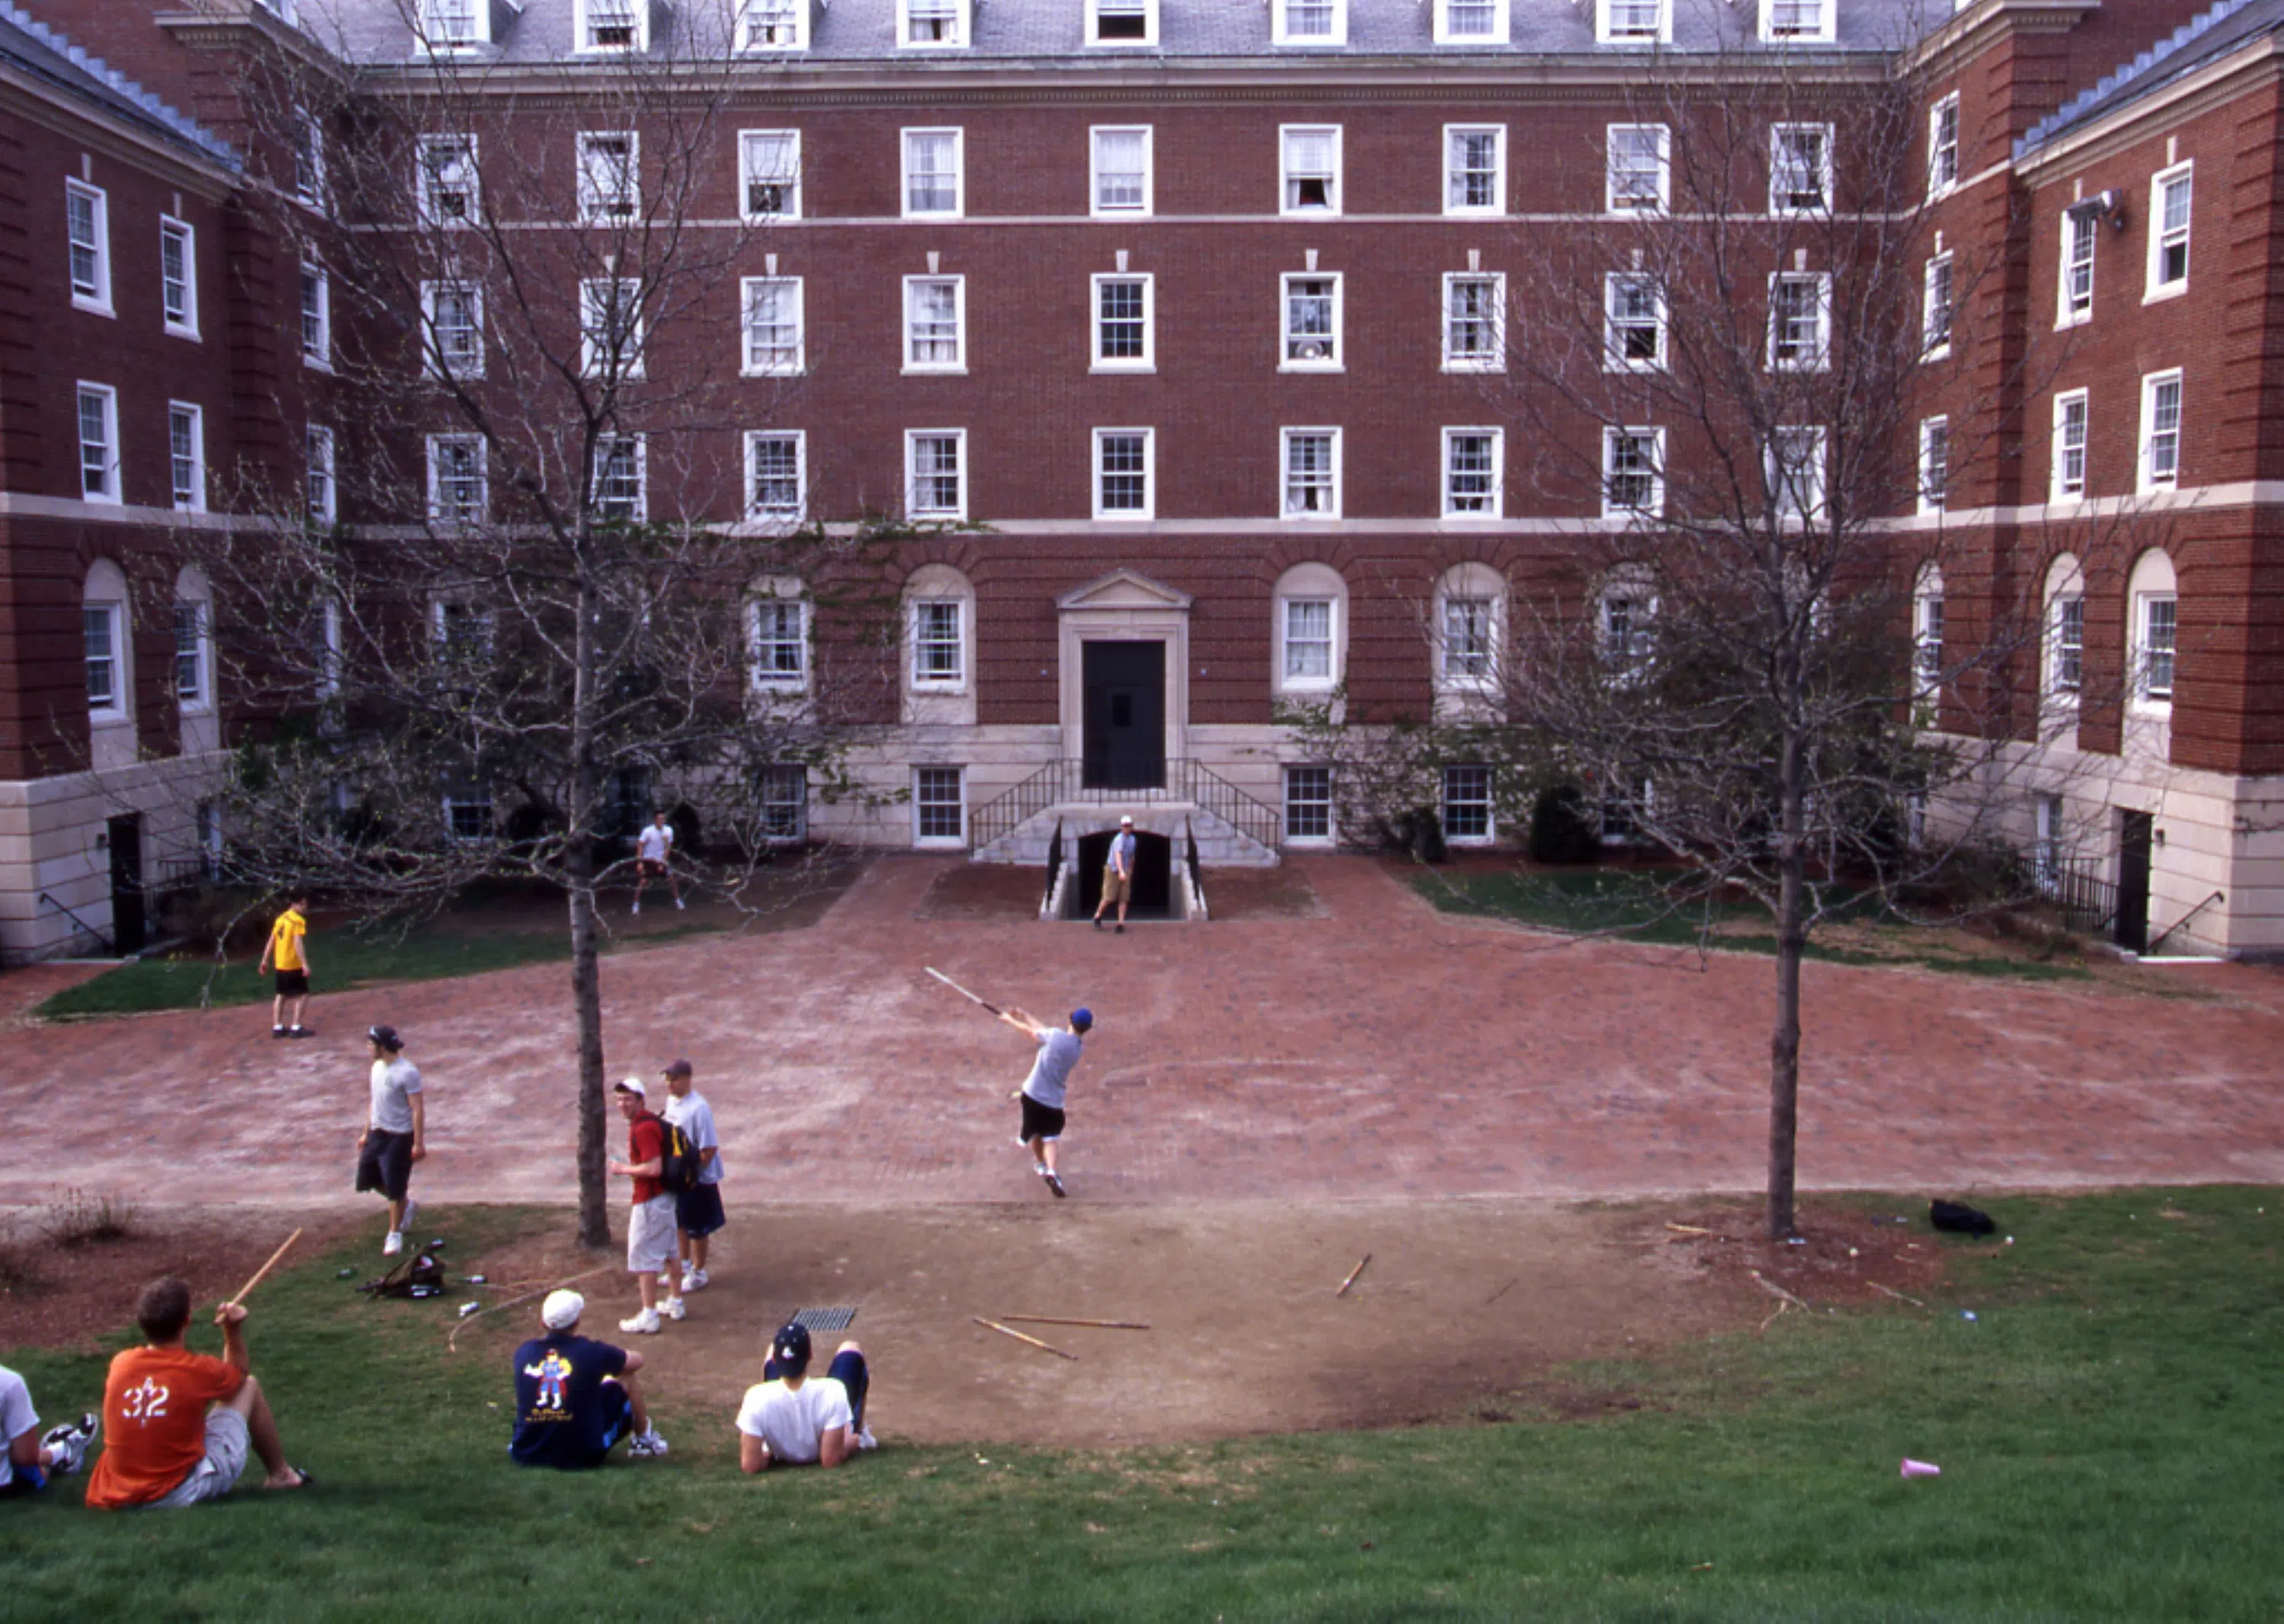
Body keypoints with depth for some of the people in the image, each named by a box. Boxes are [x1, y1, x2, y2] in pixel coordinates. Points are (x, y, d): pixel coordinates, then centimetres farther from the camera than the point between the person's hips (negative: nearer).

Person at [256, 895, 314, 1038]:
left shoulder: (280, 919, 12)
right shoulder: (298, 921, -13)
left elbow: (271, 942, 13)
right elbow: (298, 943, -22)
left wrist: (265, 961, 17)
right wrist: (305, 964, -26)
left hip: (280, 964, 8)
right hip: (294, 965, -8)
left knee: (281, 995, 17)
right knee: (302, 995, 0)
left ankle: (277, 1028, 17)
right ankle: (296, 1028, -5)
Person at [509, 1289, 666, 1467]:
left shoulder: (524, 1352, -4)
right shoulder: (591, 1352, -12)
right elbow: (637, 1360, 7)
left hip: (526, 1456, 3)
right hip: (584, 1457, -3)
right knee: (626, 1378, 14)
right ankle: (643, 1438, 33)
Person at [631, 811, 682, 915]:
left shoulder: (668, 830, -13)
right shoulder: (648, 831, -22)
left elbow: (668, 848, -6)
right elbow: (640, 846, -16)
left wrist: (663, 863, -9)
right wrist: (640, 862, -22)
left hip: (662, 859, 3)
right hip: (648, 859, -3)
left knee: (672, 879, -2)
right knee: (642, 881, -11)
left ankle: (678, 900, 17)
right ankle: (636, 904, 2)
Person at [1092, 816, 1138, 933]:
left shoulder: (1132, 839, 7)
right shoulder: (1119, 839, -19)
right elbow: (1118, 856, -35)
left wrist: (1131, 870, 32)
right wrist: (1121, 872, -49)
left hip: (1125, 872, 6)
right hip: (1113, 870, -6)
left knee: (1124, 899, -2)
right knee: (1109, 898, -5)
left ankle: (1121, 924, 0)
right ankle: (1098, 917, 19)